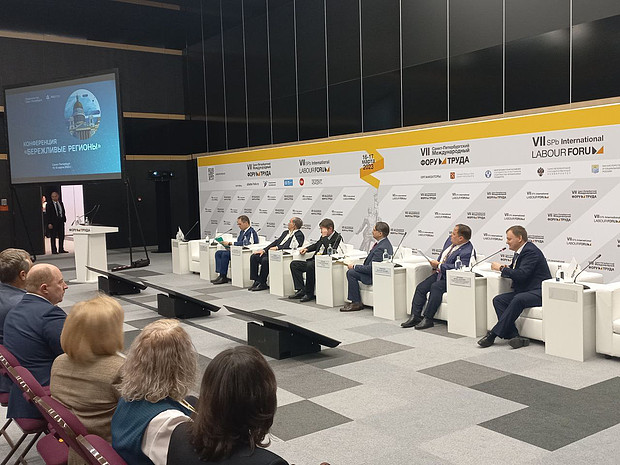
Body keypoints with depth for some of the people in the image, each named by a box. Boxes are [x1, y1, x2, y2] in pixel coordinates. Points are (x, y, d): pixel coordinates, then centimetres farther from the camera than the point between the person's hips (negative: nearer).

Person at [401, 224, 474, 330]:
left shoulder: (467, 251, -18)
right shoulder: (450, 240, 11)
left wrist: (439, 265, -20)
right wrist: (435, 267, 12)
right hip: (439, 273, 9)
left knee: (435, 286, -31)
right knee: (420, 287, -8)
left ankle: (428, 319, -26)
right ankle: (415, 316, -8)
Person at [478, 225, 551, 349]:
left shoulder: (531, 251, -14)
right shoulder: (518, 252, 16)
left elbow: (521, 274, -26)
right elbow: (514, 272, 25)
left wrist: (501, 268, -13)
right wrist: (505, 268, 1)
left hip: (539, 292, -10)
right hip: (523, 291, 10)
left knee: (518, 299, -36)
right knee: (498, 300, -11)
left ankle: (493, 334, -30)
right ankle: (515, 336, -23)